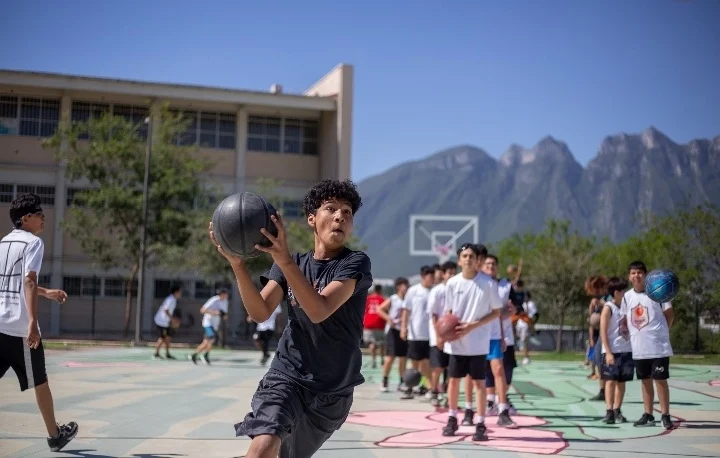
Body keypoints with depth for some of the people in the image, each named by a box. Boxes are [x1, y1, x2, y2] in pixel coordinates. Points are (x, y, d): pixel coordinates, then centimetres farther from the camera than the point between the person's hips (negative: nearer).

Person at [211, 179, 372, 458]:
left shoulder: (355, 263, -8)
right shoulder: (292, 265, 4)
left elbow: (319, 311, -25)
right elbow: (259, 313, -12)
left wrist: (285, 260, -38)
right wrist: (237, 263, -27)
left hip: (334, 390, 0)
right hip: (287, 375, 0)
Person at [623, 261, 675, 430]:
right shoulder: (627, 296, 7)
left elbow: (669, 314, -3)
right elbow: (626, 318, 16)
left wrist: (661, 332, -5)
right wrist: (631, 333, 2)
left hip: (658, 346, -5)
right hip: (638, 347, 5)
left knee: (660, 380, -3)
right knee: (645, 380, 11)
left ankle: (665, 415, 3)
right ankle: (648, 415, 18)